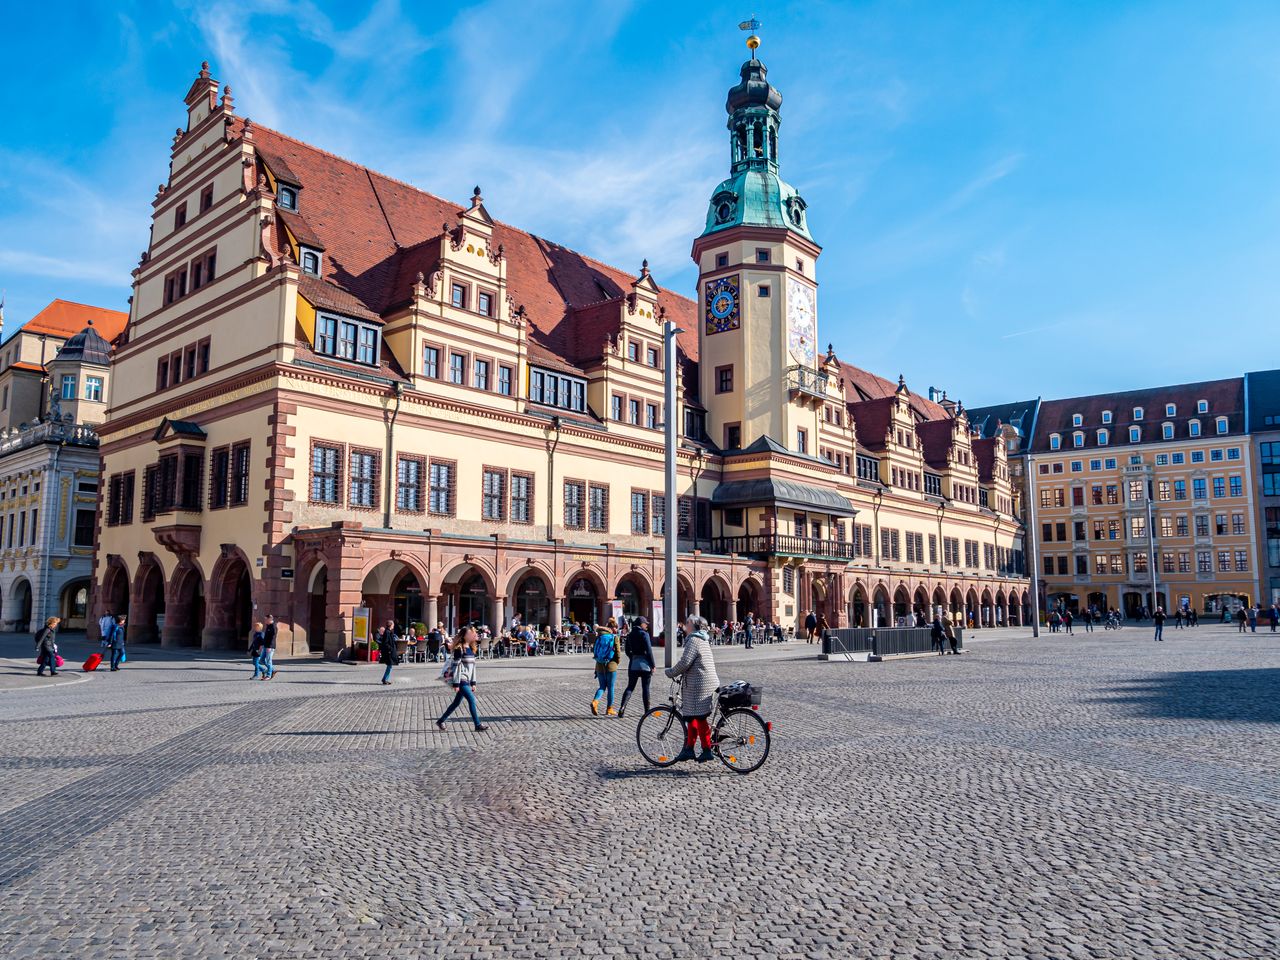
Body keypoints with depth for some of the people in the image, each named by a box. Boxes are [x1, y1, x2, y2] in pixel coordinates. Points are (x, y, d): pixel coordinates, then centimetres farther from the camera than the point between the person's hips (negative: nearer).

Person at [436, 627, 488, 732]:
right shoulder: (459, 649, -12)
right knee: (471, 699, -11)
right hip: (461, 680, -8)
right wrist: (456, 684, -15)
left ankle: (440, 722, 24)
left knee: (457, 702, 12)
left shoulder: (471, 649, 13)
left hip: (466, 680, 8)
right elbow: (456, 666, -14)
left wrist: (473, 683, 16)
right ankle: (478, 725, -7)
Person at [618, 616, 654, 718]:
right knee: (645, 688, 5)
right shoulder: (644, 634, -10)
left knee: (630, 687, 7)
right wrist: (652, 665, -9)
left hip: (633, 665, 5)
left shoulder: (630, 635, 8)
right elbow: (649, 651, -13)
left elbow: (627, 651, 13)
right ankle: (647, 711, 11)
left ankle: (622, 706, -12)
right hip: (644, 664, -5)